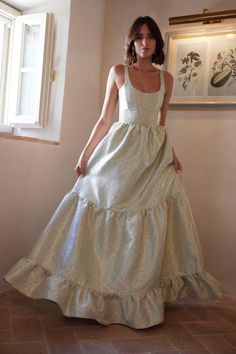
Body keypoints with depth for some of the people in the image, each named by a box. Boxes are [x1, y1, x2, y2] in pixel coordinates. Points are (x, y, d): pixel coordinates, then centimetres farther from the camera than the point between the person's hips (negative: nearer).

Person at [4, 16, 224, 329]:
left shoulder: (166, 79, 10)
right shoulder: (118, 72, 3)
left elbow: (161, 124, 14)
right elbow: (105, 119, 3)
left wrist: (172, 154, 2)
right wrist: (86, 153, -2)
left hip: (155, 153, 2)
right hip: (121, 150, -2)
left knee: (153, 224, 2)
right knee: (106, 216, 0)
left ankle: (145, 294, 19)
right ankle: (101, 289, 18)